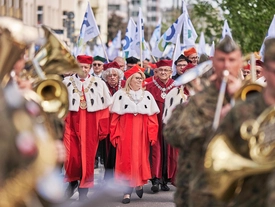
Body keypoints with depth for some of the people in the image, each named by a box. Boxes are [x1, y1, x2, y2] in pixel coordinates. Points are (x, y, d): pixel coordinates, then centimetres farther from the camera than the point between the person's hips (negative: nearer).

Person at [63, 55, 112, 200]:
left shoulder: (98, 84, 3)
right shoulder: (67, 83, 5)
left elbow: (104, 107, 2)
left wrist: (103, 128, -3)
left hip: (90, 127, 0)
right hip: (72, 124, 0)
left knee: (87, 158, 1)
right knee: (71, 156, -6)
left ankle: (84, 188, 12)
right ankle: (72, 181, 20)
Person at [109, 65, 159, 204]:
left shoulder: (147, 95, 12)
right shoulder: (120, 94, 5)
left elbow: (152, 118, 6)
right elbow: (115, 117, 0)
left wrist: (152, 135, -4)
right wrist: (115, 135, -8)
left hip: (141, 133, 2)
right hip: (125, 133, -2)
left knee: (140, 159, 2)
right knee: (126, 159, -4)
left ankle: (139, 183, 21)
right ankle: (127, 191, -2)